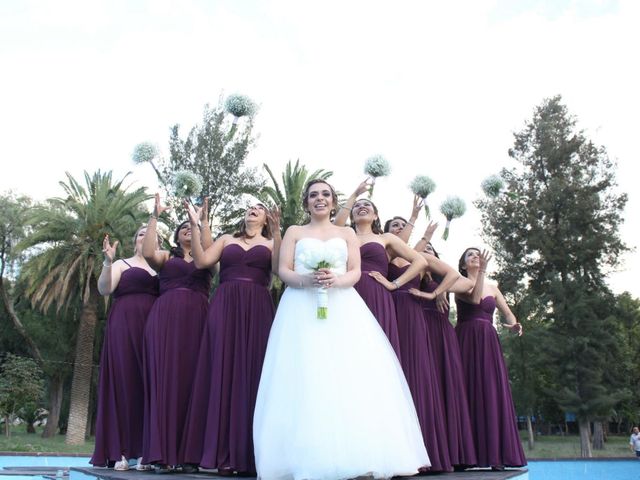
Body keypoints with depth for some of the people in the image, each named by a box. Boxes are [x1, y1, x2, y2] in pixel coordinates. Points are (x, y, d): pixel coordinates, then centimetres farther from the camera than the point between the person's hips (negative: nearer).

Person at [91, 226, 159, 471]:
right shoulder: (122, 264, 12)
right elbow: (104, 289, -4)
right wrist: (107, 261, -18)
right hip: (125, 327, -3)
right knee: (123, 382, -6)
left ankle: (144, 451, -2)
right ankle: (120, 451, -5)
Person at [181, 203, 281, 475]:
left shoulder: (272, 243, 15)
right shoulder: (226, 240, 21)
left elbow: (278, 268, -4)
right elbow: (201, 261, 7)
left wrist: (277, 232, -13)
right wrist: (194, 225, 2)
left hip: (257, 311, -1)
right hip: (225, 309, 2)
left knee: (252, 374, -6)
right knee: (223, 374, -5)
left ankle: (250, 454, -4)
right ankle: (223, 454, -3)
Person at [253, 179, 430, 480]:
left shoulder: (347, 234, 18)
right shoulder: (294, 232, 16)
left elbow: (355, 272, 8)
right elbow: (283, 271, 6)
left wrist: (336, 280, -14)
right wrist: (306, 280, -15)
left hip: (342, 308, 1)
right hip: (302, 310, -1)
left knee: (349, 377, -12)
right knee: (304, 379, -12)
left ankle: (357, 456, -10)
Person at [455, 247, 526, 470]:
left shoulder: (492, 288, 18)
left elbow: (507, 312, 14)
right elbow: (474, 299, -16)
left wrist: (514, 325, -7)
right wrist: (482, 271, -18)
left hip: (488, 343, 4)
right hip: (467, 342, -4)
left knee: (494, 393, -1)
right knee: (471, 393, -7)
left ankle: (495, 453, 3)